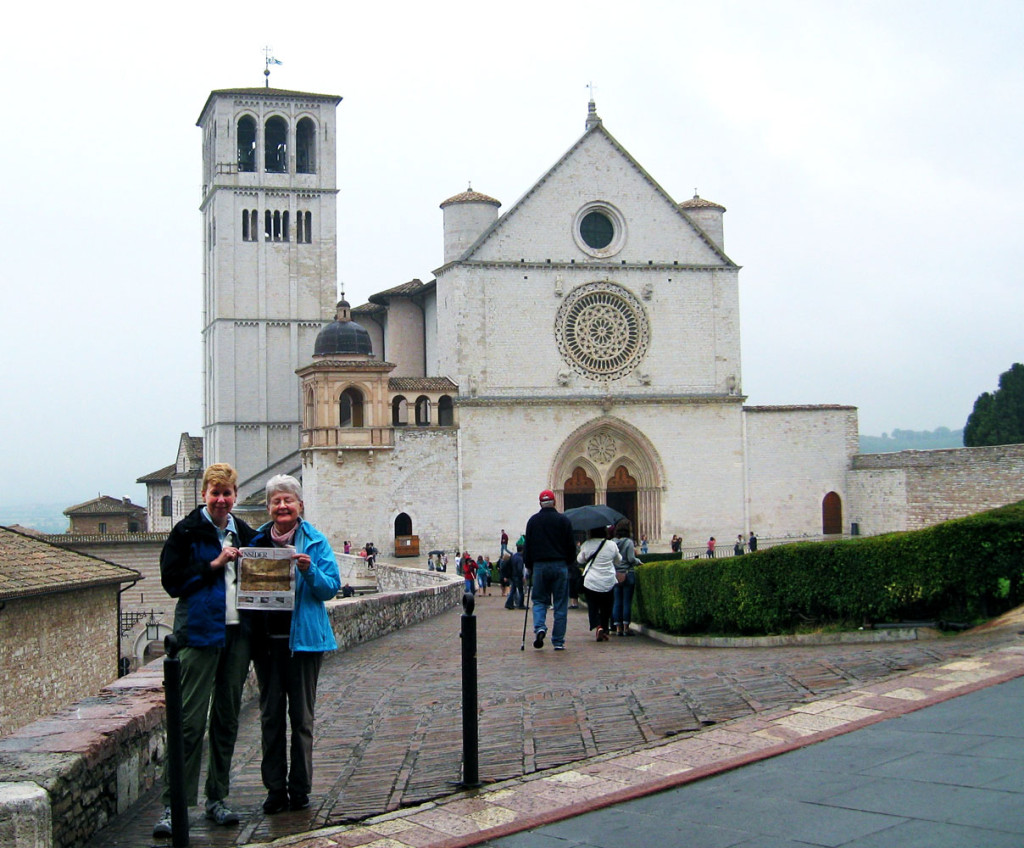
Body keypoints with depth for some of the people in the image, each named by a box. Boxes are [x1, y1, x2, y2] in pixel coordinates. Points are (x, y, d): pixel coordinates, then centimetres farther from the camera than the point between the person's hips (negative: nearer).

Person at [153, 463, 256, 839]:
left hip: (237, 632, 5)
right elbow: (171, 581, -8)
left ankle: (217, 799, 19)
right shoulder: (187, 531, -2)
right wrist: (214, 565, -13)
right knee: (190, 720, -8)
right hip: (200, 632, -5)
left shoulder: (243, 532, 13)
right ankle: (172, 806, -3)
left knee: (227, 717, 10)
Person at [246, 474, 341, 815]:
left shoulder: (315, 542, 0)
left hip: (302, 637, -2)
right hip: (266, 637, 3)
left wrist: (308, 571, -21)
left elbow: (331, 586, -4)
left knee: (301, 714, 4)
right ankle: (275, 788, 13)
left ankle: (300, 787, 13)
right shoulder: (257, 541, 8)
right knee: (270, 714, 5)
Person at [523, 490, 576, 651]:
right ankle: (558, 641, 4)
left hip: (539, 565, 1)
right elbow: (571, 545, 3)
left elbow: (527, 545, 6)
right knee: (560, 604, 4)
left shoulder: (533, 521, 4)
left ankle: (539, 627, -16)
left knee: (539, 601, 11)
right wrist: (569, 562, 16)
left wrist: (528, 566, 15)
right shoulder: (563, 520, 1)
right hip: (560, 565, -1)